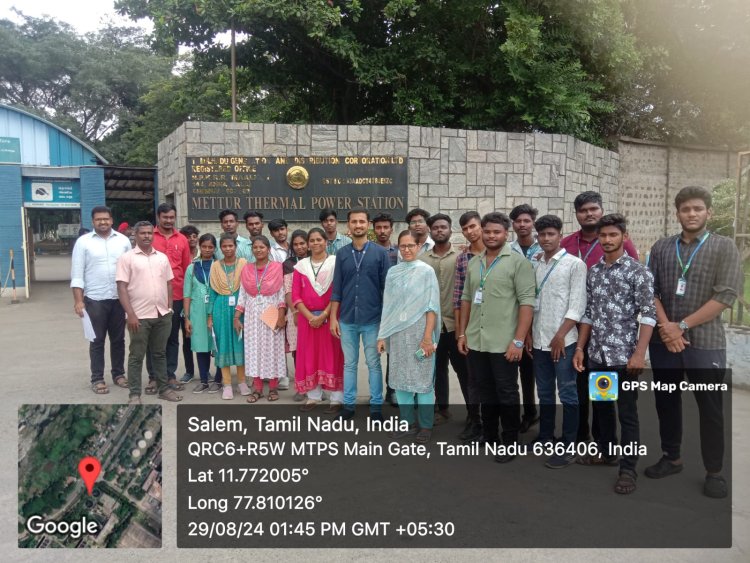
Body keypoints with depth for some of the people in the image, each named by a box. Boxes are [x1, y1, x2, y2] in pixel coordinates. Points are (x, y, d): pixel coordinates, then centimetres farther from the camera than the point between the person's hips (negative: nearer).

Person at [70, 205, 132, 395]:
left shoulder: (123, 240, 5)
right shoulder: (83, 242, -1)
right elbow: (77, 274, -3)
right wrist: (78, 300, -9)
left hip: (119, 299, 2)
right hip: (94, 299, -2)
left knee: (118, 339, 11)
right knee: (97, 341, 5)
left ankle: (118, 374, 24)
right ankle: (97, 379, 13)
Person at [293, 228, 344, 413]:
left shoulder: (335, 262, -2)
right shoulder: (300, 266, 7)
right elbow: (295, 296, 2)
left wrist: (323, 315, -15)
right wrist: (310, 316, -10)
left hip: (330, 316, -3)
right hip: (307, 317, 3)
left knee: (331, 356, 0)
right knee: (309, 357, 7)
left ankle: (337, 399, 6)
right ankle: (313, 397, 17)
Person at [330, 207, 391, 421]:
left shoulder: (380, 253, -2)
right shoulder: (342, 254, 5)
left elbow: (387, 287, 0)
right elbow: (337, 288, 6)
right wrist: (333, 317, 2)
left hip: (372, 319, -2)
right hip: (347, 319, 2)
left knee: (374, 364, 7)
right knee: (349, 363, 11)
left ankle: (376, 406, 17)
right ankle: (348, 405, 21)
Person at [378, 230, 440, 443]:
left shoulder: (426, 271, -2)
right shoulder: (392, 272, 8)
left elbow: (432, 306, -6)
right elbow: (387, 306, 9)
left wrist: (428, 336, -13)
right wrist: (382, 335, 6)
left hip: (419, 331, -4)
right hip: (397, 332, 4)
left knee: (423, 379, 1)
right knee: (400, 379, 8)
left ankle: (425, 426, 12)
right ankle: (408, 422, 21)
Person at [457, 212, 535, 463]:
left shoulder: (518, 262, -7)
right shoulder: (473, 263, 11)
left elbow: (527, 302, -12)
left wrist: (518, 340, -17)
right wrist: (462, 333, 10)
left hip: (504, 343, -5)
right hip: (475, 341, 5)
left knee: (507, 393, 5)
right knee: (485, 392, 16)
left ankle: (510, 442, 20)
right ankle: (488, 436, 30)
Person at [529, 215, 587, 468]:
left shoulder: (575, 264, -4)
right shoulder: (534, 265, 11)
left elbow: (577, 305, -9)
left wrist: (560, 336, -13)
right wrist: (528, 334, 7)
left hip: (563, 340, -5)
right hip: (539, 340, 5)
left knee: (567, 393, 1)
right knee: (545, 392, 14)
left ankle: (568, 447, 8)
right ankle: (545, 438, 26)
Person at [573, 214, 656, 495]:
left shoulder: (638, 271, -8)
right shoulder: (593, 271, 9)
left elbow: (648, 315, -12)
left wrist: (640, 354, -18)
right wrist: (580, 347, 9)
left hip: (624, 355, -6)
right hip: (597, 354, 6)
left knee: (627, 413, 3)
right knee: (601, 406, 18)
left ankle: (628, 469, 13)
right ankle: (605, 451, 36)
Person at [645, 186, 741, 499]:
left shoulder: (724, 247, -2)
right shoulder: (661, 248, 8)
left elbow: (726, 296, -10)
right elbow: (650, 291, 4)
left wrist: (682, 326, -13)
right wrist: (665, 328, -10)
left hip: (705, 343, -3)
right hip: (663, 342, 3)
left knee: (710, 409, 4)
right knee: (666, 403, 12)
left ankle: (714, 472, 18)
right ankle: (671, 458, 28)